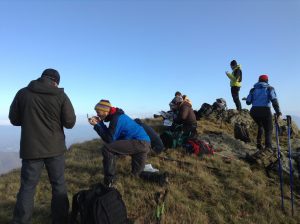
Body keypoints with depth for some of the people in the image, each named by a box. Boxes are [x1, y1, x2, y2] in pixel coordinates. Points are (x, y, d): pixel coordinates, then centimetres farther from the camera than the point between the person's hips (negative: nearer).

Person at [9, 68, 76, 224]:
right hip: (55, 148, -1)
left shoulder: (23, 93, 0)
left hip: (30, 149, 1)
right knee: (59, 185, 11)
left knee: (27, 187, 10)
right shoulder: (61, 95, -6)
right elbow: (70, 122, -6)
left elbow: (14, 119, 9)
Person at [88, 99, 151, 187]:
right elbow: (109, 134, 15)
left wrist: (96, 125, -12)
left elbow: (109, 139, -17)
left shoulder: (116, 118, -16)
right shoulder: (116, 115, 14)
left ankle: (109, 182, -8)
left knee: (106, 148, -18)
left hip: (141, 143, -10)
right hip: (143, 143, 10)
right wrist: (100, 123, 6)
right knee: (137, 173, 22)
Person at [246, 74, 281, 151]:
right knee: (268, 130, 8)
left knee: (260, 126, 28)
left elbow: (248, 102, 8)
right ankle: (268, 146, -13)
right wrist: (278, 111, -10)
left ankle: (259, 143, 17)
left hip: (254, 111, 3)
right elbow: (274, 100, -8)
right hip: (265, 111, -3)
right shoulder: (270, 88, 8)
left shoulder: (253, 89, 14)